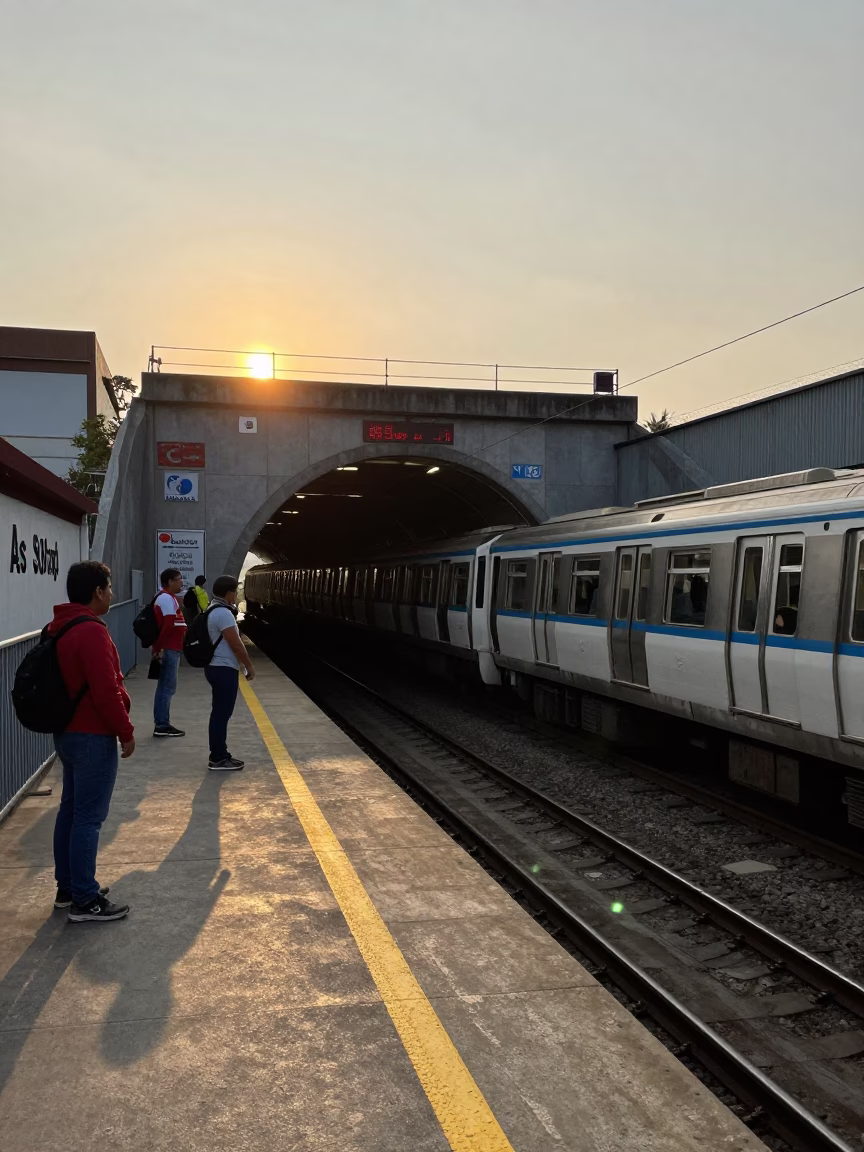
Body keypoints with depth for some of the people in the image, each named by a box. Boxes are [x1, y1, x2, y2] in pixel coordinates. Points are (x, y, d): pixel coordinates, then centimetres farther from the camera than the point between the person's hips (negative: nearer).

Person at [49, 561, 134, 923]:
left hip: (67, 731, 10)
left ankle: (67, 888, 25)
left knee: (70, 810, 16)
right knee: (89, 816, -4)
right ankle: (84, 900, 2)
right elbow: (106, 691, -24)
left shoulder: (59, 627, 10)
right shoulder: (91, 631, -21)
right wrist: (126, 732, -13)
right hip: (93, 736, -10)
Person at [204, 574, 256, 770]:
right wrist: (249, 666, -11)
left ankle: (219, 755, 22)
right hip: (224, 669, -11)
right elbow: (236, 645, -19)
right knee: (222, 713, -5)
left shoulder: (215, 610, 14)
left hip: (218, 667, 11)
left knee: (220, 713, 15)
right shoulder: (223, 613, -20)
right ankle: (218, 759, -1)